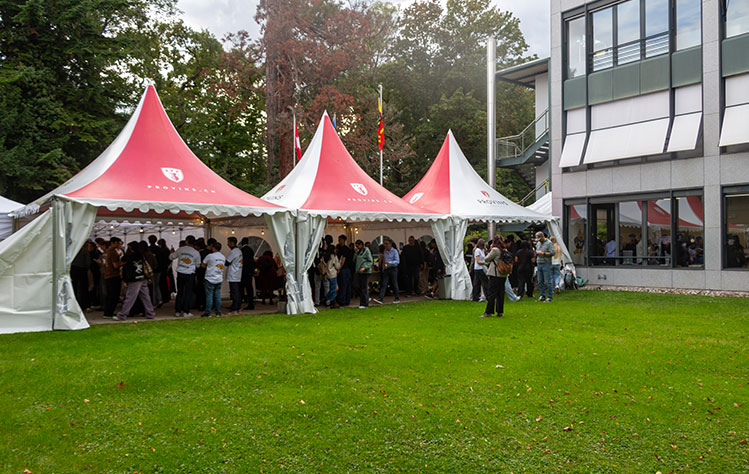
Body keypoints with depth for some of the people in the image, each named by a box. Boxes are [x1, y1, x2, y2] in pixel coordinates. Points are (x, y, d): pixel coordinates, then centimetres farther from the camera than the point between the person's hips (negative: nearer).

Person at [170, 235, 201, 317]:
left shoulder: (180, 249, -1)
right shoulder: (196, 252, -3)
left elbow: (171, 257, 12)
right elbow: (198, 264, 6)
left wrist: (172, 252, 33)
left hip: (180, 273, 2)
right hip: (190, 274, -2)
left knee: (179, 292, 11)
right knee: (188, 293, 4)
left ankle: (177, 311, 12)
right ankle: (185, 311, 2)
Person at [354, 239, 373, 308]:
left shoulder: (366, 250, -4)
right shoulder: (358, 251, 18)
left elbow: (370, 261, -8)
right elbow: (354, 260, 14)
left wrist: (364, 267, -20)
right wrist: (356, 253, 4)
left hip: (365, 272, -8)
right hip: (359, 272, 8)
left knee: (364, 288, -7)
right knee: (360, 288, 6)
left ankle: (364, 304, -4)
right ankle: (363, 303, 16)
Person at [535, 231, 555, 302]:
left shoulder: (549, 243, -5)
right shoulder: (538, 243, 16)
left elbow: (552, 253, -12)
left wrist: (543, 253, -15)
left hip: (546, 264, -6)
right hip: (539, 264, 7)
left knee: (547, 281, -6)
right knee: (540, 281, 5)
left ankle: (549, 297, -1)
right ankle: (542, 296, 12)